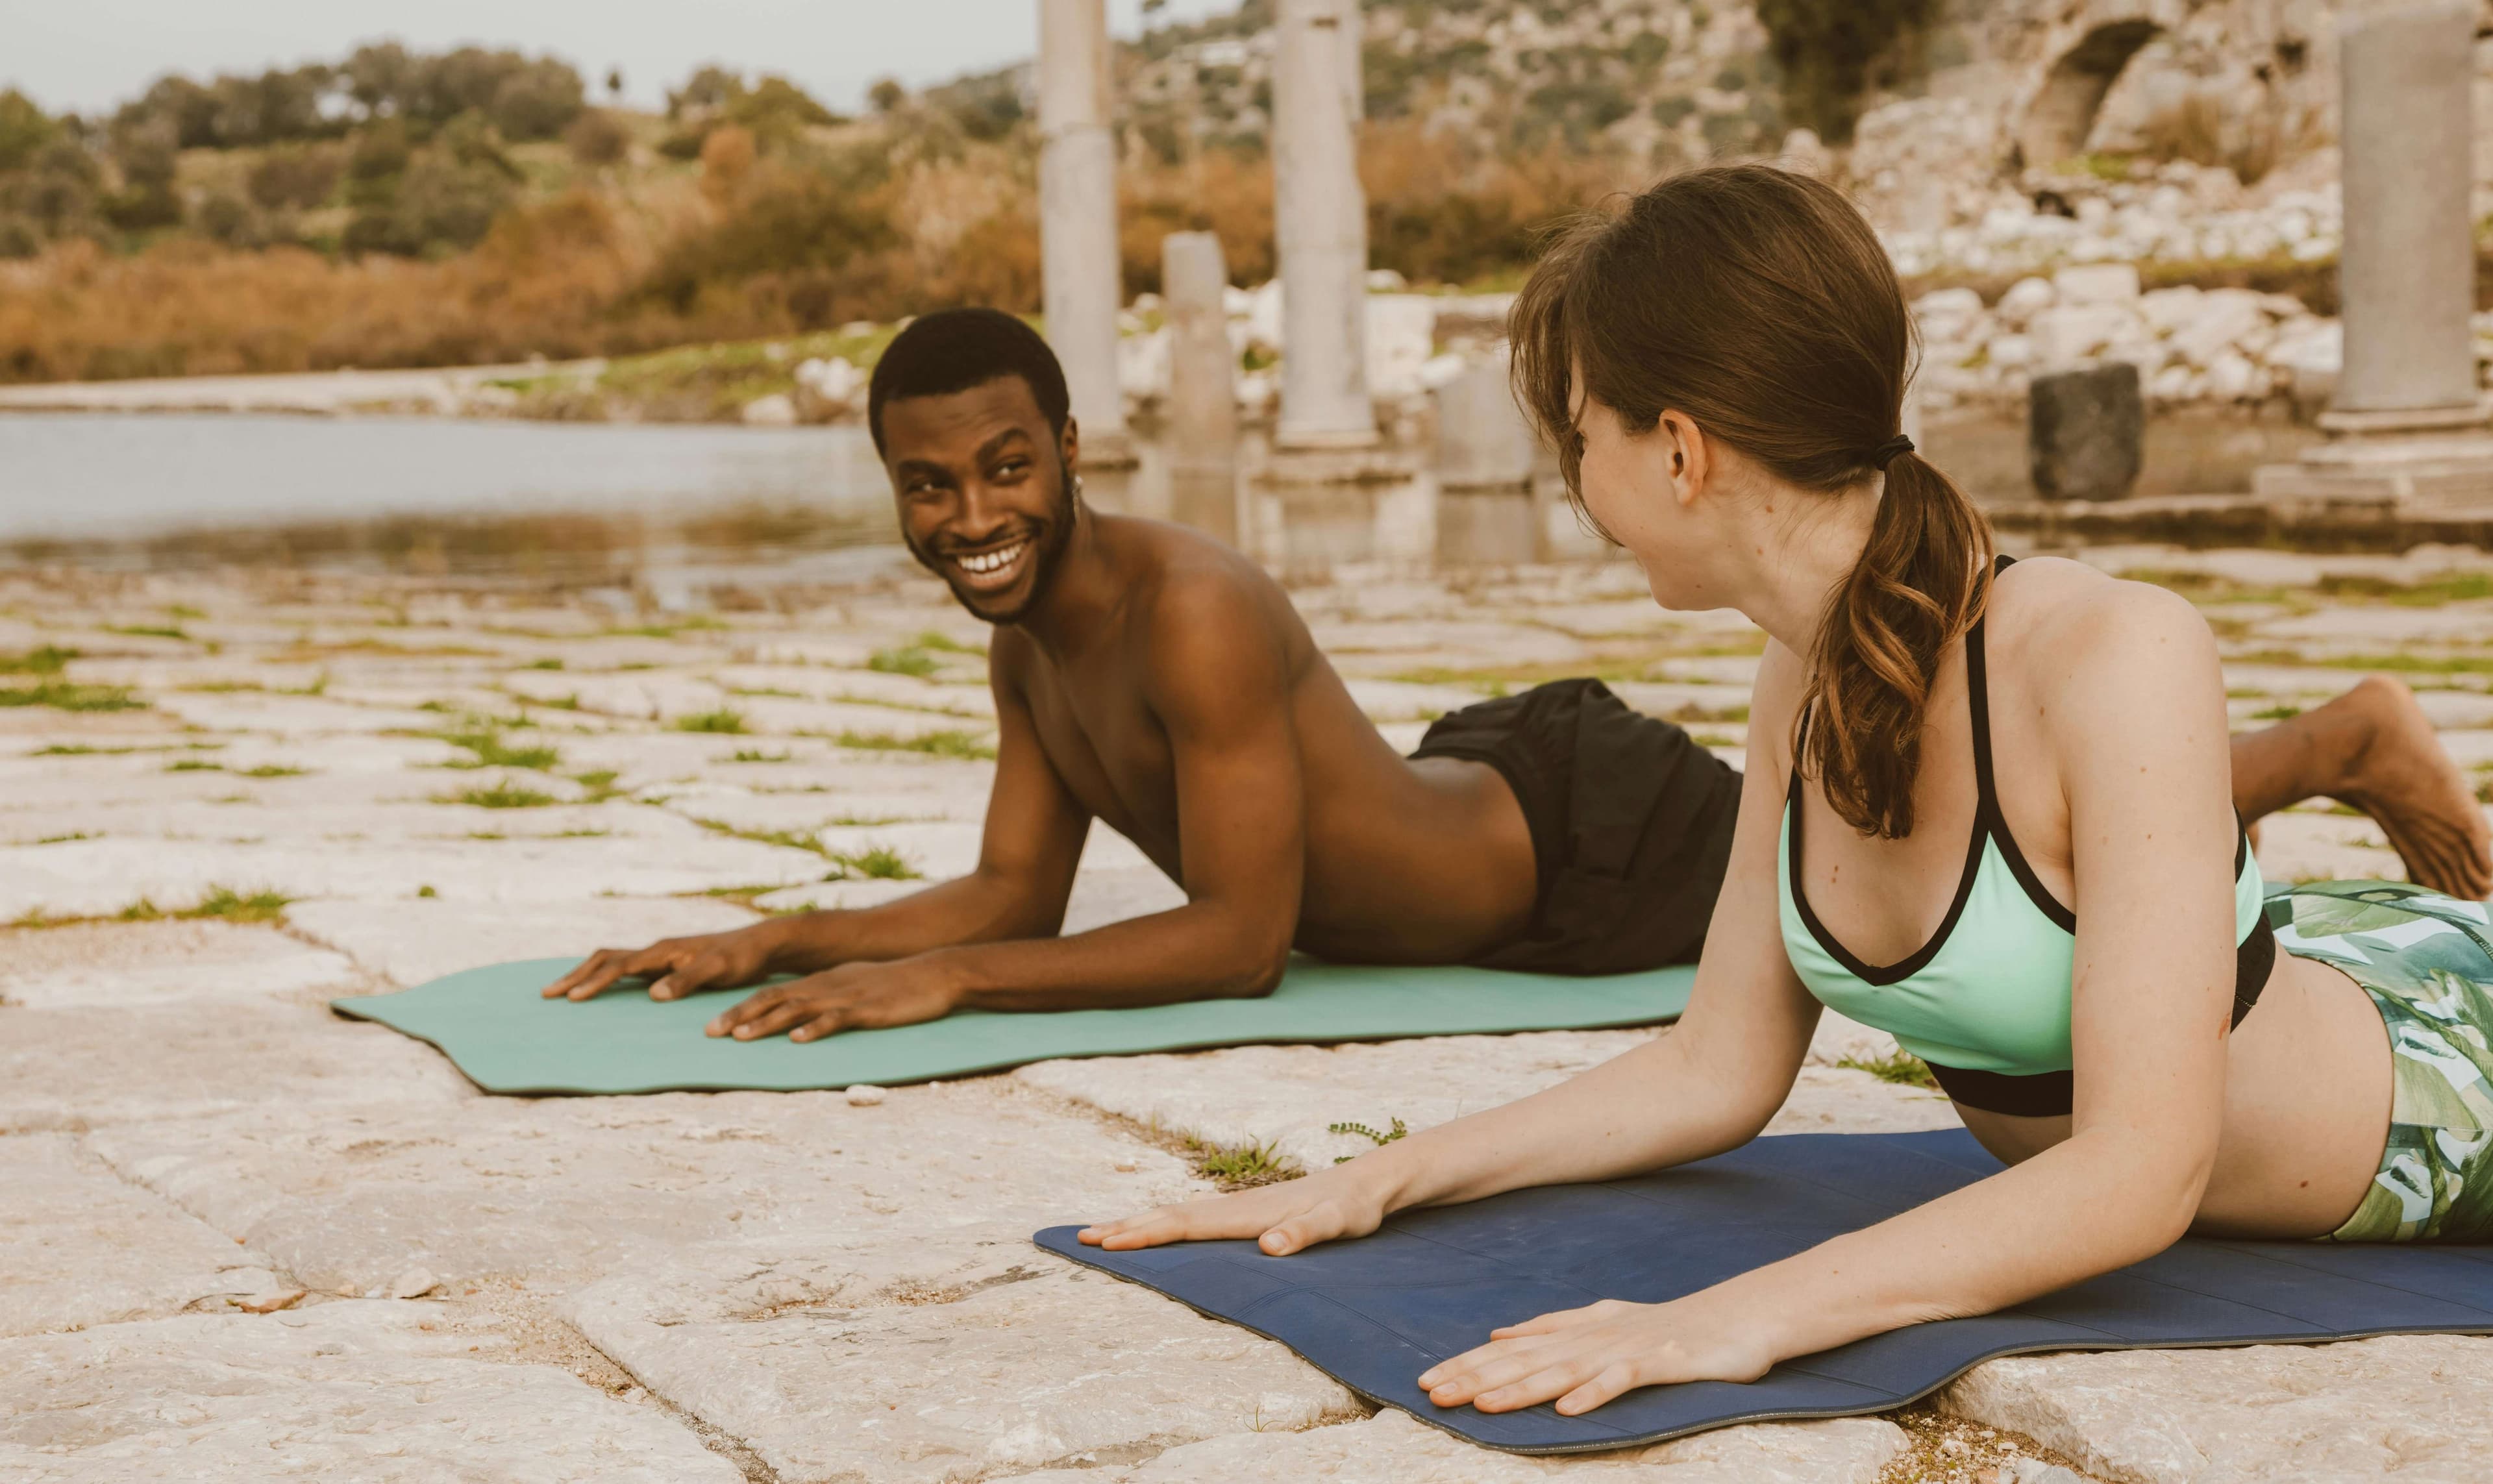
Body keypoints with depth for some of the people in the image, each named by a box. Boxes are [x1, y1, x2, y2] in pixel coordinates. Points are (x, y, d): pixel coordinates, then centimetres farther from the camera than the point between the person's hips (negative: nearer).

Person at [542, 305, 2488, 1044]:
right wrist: (776, 942, -11)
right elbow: (1020, 896, 1)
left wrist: (934, 982, -35)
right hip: (1489, 799, 8)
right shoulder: (1027, 637, -6)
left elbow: (1237, 942, -33)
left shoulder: (1197, 613, -32)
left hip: (1602, 845, -8)